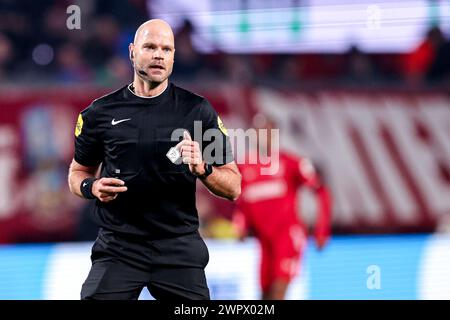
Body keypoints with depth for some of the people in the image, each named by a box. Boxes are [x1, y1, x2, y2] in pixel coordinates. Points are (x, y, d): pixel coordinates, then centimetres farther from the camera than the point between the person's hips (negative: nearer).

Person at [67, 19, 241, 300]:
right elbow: (79, 172, 18)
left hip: (180, 248, 0)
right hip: (119, 249, 0)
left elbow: (233, 189, 4)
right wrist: (91, 187, -4)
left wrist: (203, 170, -16)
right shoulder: (101, 113, 4)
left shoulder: (198, 110, 2)